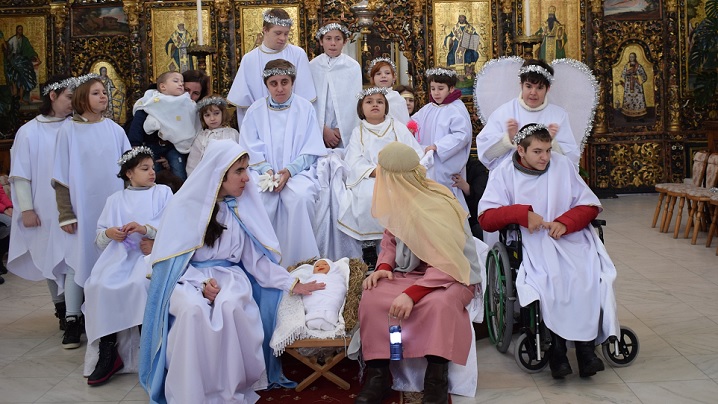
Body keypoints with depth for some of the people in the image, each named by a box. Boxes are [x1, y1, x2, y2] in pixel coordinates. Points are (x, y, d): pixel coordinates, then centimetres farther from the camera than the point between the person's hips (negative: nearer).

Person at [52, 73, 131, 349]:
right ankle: (72, 320, 11)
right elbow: (61, 176, -2)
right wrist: (66, 214, -7)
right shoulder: (69, 130, -2)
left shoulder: (114, 130, 4)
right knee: (79, 260, 2)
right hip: (82, 208, -2)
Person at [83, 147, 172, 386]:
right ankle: (107, 351, -18)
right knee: (99, 285, -26)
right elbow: (99, 238, 15)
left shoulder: (163, 192, 13)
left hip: (151, 251, -2)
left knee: (140, 282, -34)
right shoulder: (116, 199, 20)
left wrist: (146, 229, -15)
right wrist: (108, 233, -8)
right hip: (120, 252, 3)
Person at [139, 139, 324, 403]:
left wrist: (292, 284, -5)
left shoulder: (242, 207, 5)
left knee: (230, 306, -34)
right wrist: (201, 283, -20)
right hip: (189, 278, -1)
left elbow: (255, 259, 5)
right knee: (193, 310, -36)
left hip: (230, 275, 2)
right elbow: (173, 260, -4)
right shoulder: (184, 206, -4)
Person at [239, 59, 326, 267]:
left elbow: (311, 150, 1)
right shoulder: (255, 110, 10)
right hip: (263, 169, 1)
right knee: (257, 197, -31)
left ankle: (298, 259, -21)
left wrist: (289, 171, -15)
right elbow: (250, 149, 4)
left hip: (297, 170, -1)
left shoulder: (305, 108, 7)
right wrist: (267, 170, -15)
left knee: (301, 196, -33)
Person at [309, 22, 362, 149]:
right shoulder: (312, 66, 0)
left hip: (345, 133, 0)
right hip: (317, 130, 0)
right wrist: (323, 129, -8)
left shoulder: (353, 67, -1)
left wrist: (340, 130, -6)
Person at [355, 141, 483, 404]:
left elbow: (446, 265, -26)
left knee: (438, 303, -40)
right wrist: (383, 267, -10)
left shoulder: (438, 209, -24)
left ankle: (436, 382, -26)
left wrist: (412, 294, -36)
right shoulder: (398, 200, -3)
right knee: (372, 297, -23)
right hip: (412, 272, 6)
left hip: (450, 276, -6)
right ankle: (378, 374, -15)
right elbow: (390, 241, 11)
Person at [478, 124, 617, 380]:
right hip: (533, 243, -2)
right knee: (551, 280, -31)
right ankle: (556, 349, -17)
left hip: (571, 237, 2)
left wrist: (565, 221, -10)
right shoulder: (503, 173, 4)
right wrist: (522, 212, -17)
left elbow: (590, 205, 9)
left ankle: (586, 346, -16)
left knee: (590, 277, -27)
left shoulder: (563, 164, 10)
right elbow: (485, 218, -4)